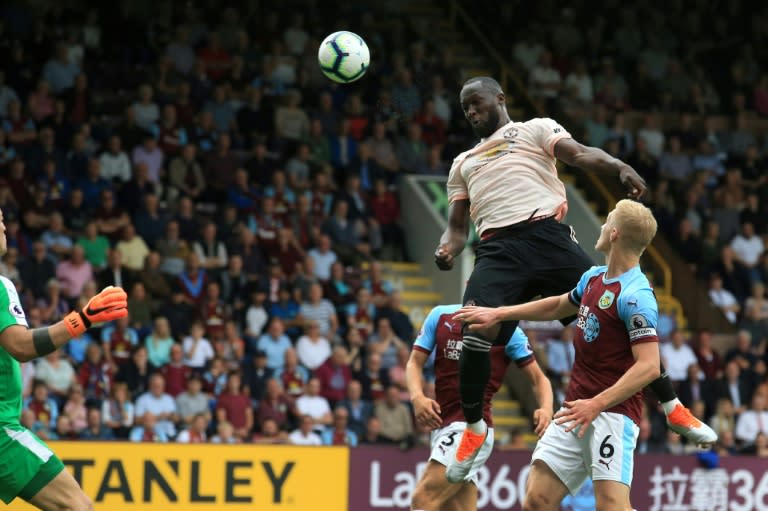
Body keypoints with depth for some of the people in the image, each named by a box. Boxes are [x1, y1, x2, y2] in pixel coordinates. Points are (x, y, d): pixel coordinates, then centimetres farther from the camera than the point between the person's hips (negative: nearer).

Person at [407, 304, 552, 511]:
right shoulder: (440, 316, 11)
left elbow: (538, 378, 3)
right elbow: (415, 362, 10)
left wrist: (546, 408, -19)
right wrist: (417, 396, -11)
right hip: (442, 425, 5)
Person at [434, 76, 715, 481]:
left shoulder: (535, 129, 18)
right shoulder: (463, 163, 31)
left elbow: (579, 154, 1)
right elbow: (457, 224, 27)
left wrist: (620, 167, -21)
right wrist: (447, 249, 2)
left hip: (546, 234, -2)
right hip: (497, 250, 2)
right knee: (477, 332, -22)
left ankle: (673, 409, 3)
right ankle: (474, 428, -2)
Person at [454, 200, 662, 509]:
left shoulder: (635, 296, -16)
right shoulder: (593, 278, 12)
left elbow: (649, 366, -23)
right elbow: (558, 306, 33)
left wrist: (597, 404, -28)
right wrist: (499, 313, 31)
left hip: (613, 412, -8)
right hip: (575, 408, 9)